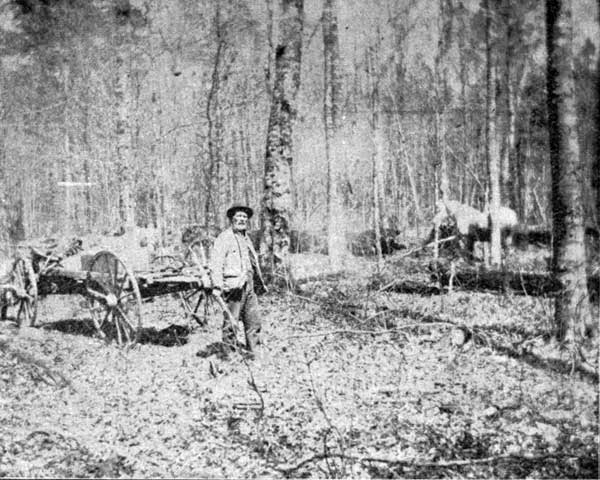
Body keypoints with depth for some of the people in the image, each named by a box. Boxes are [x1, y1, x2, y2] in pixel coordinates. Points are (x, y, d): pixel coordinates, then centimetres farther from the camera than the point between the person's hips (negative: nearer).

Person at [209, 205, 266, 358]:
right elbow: (216, 263, -15)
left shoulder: (246, 238, 20)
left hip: (249, 286, 8)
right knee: (231, 322, -3)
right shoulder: (224, 238, -6)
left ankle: (253, 352, 17)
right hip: (233, 287, -8)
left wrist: (260, 283, 30)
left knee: (254, 321, 9)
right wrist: (217, 286, -24)